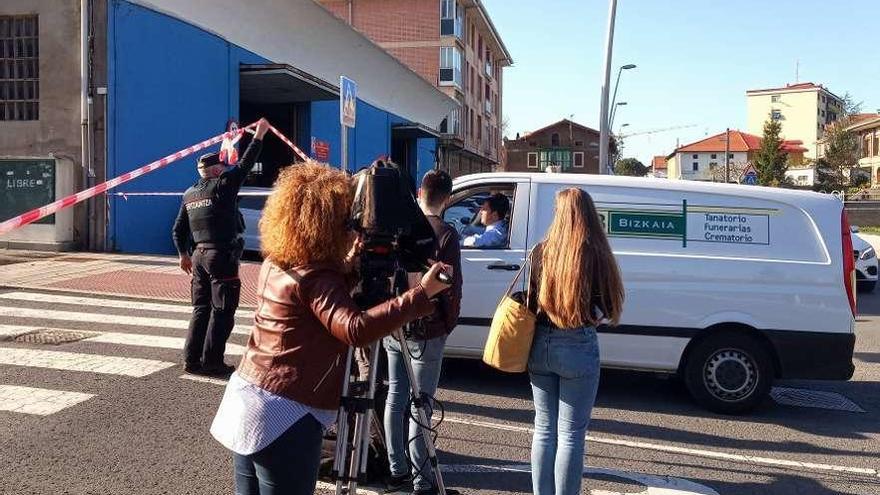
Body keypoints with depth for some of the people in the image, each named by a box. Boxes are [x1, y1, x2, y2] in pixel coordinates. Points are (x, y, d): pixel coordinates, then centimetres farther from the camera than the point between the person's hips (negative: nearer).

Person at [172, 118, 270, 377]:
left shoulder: (189, 194, 12)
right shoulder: (222, 186, -9)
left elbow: (178, 230, 14)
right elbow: (245, 165, -7)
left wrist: (184, 254, 24)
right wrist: (259, 135, 0)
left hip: (199, 255, 7)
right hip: (222, 256, -7)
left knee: (201, 308, 13)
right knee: (222, 311, -1)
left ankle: (191, 359, 14)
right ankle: (211, 361, 0)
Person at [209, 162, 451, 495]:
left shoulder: (274, 263, 6)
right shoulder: (315, 278, -19)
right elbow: (356, 329, -34)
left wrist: (348, 264, 14)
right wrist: (421, 294, -33)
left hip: (245, 399, 9)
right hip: (284, 417, -9)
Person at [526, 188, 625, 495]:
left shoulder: (541, 251, -2)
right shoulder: (596, 255, -11)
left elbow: (529, 302, 1)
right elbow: (607, 312, -6)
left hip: (541, 345, 4)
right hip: (578, 348, -3)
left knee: (544, 429, 16)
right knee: (571, 435, 7)